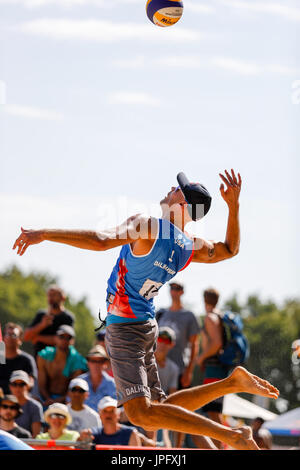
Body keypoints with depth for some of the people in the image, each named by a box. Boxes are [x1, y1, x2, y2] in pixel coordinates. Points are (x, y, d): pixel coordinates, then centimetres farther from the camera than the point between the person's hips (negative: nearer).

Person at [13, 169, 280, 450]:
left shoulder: (148, 226, -16)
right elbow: (230, 249, 24)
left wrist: (44, 234, -28)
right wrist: (234, 204, 18)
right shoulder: (191, 248, 6)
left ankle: (234, 436, -21)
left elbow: (101, 241, -30)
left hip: (124, 326, -8)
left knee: (141, 414, -16)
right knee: (157, 412, 17)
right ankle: (231, 382, 9)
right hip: (146, 325, 8)